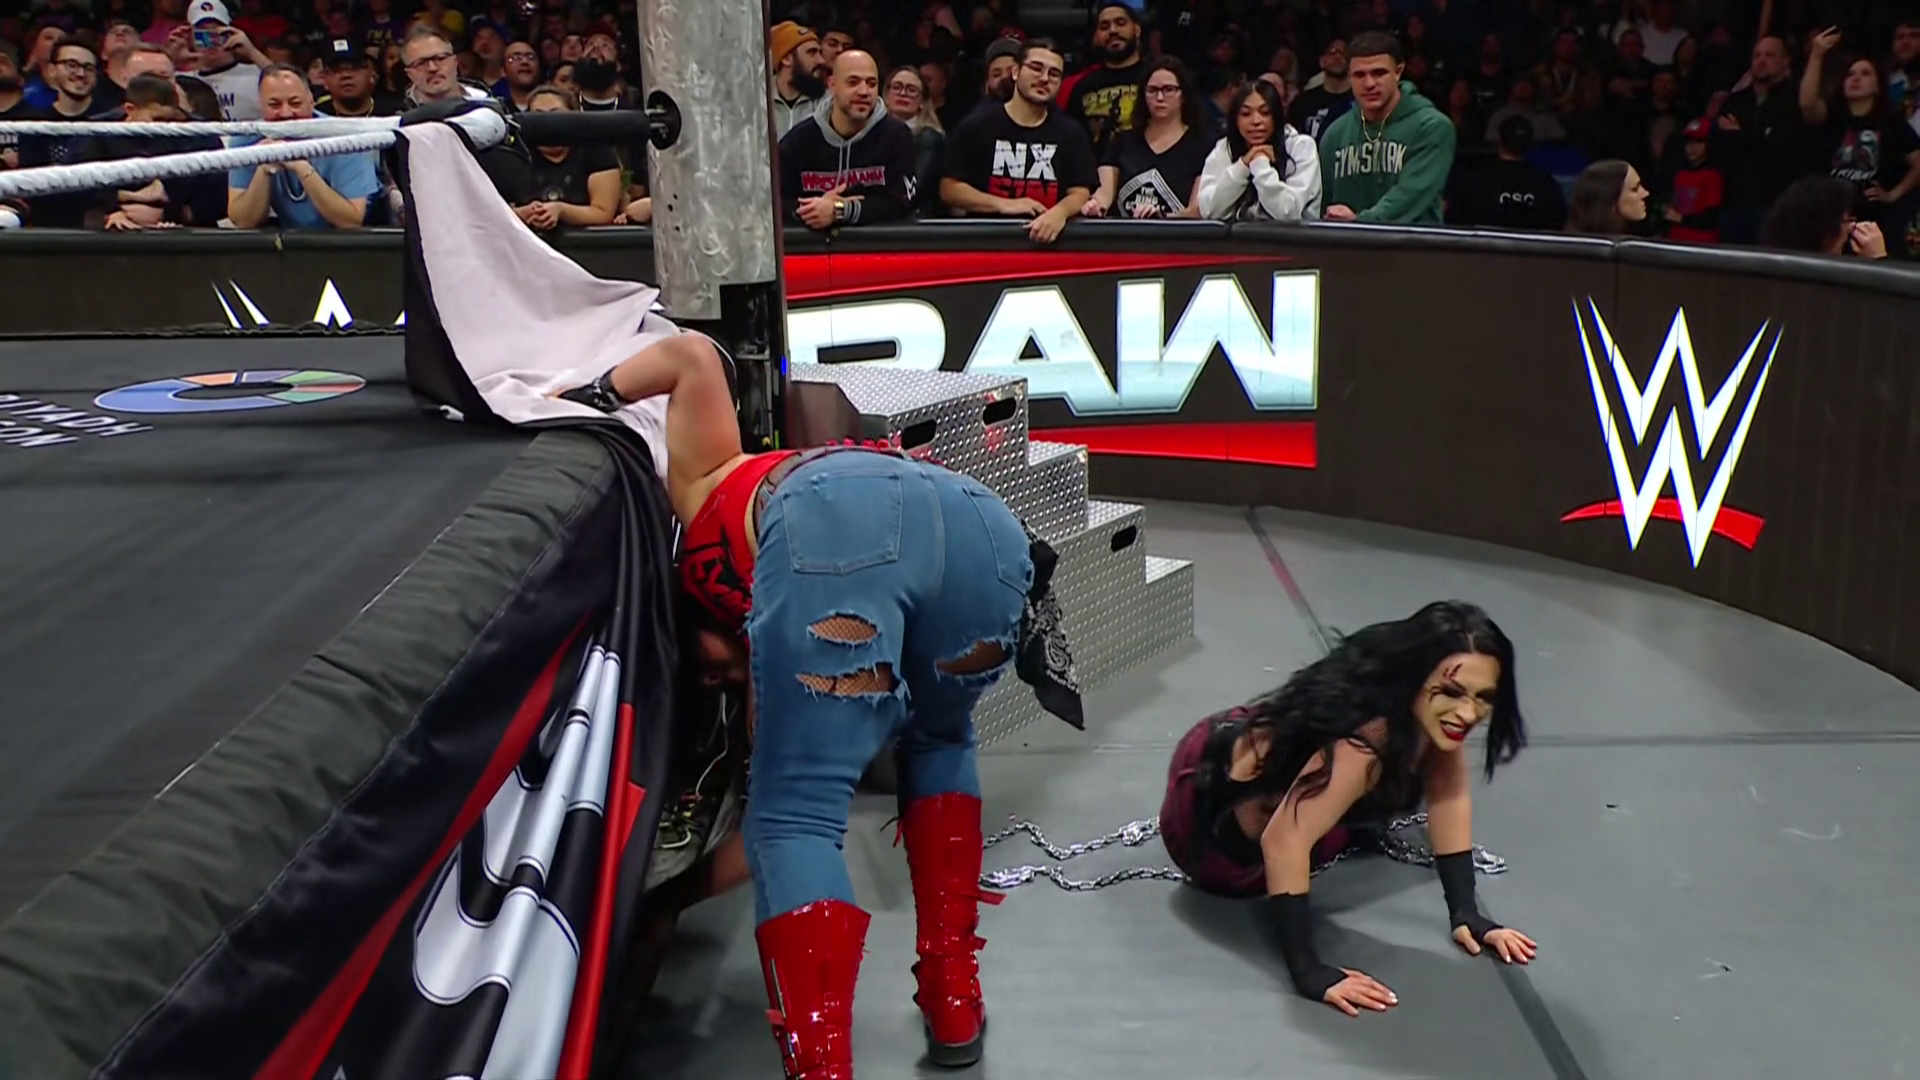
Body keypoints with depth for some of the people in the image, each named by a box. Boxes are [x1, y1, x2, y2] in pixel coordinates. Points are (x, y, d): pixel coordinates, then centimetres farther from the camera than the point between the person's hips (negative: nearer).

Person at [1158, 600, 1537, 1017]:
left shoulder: (1429, 713, -18)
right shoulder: (1367, 738, -42)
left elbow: (1450, 796, -6)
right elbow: (1284, 842, -46)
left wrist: (1465, 915, -10)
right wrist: (1309, 973, -46)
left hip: (1265, 751, 7)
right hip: (1213, 799, -7)